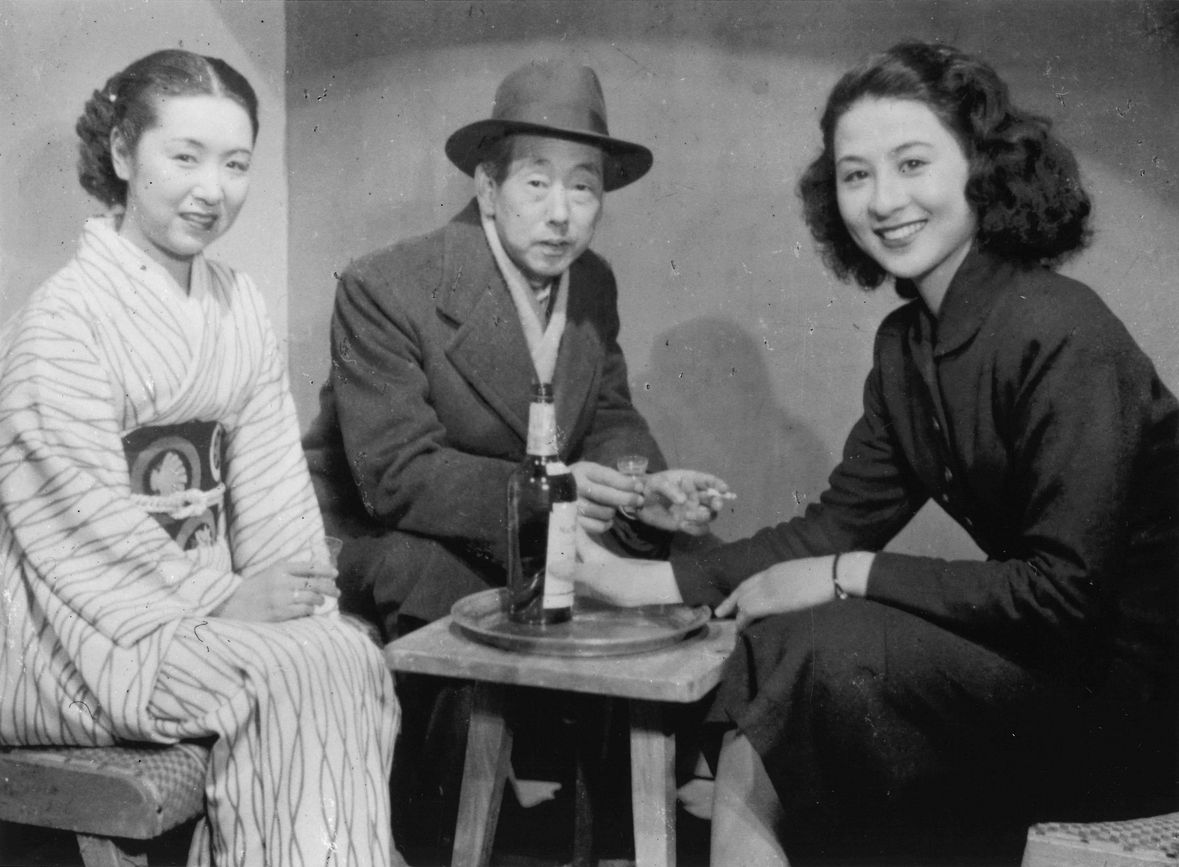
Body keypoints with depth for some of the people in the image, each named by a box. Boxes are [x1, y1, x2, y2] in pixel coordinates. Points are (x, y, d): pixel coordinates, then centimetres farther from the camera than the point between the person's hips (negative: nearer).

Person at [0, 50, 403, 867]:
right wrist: (225, 598, -16)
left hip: (207, 602, 6)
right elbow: (83, 522, -17)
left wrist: (300, 587, -8)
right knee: (306, 676, -23)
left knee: (358, 658, -18)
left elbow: (273, 479, 6)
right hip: (78, 628, -6)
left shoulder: (239, 305, 8)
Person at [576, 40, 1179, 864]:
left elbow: (1067, 590, -22)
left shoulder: (1059, 334, -20)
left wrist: (848, 579, -19)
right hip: (1038, 663, 7)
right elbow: (839, 524, 4)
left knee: (825, 650, -20)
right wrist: (648, 579, -3)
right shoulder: (908, 343, 3)